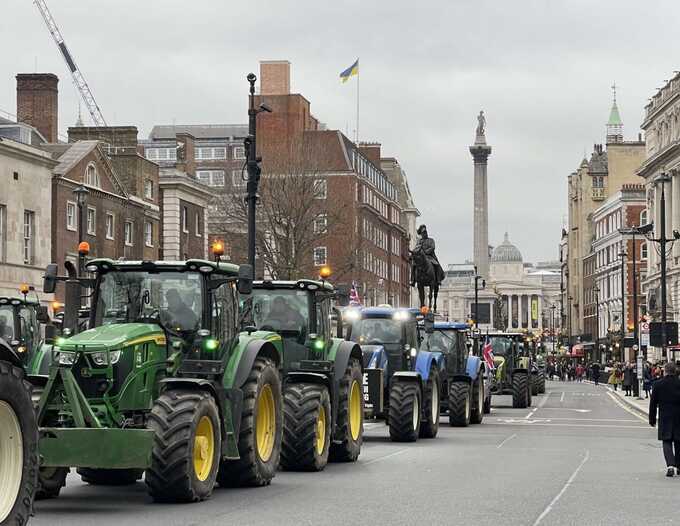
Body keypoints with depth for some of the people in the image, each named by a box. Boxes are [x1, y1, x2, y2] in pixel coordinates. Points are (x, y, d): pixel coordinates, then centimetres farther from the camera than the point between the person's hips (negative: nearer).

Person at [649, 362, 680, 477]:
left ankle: (670, 465, -21)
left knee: (667, 442, -1)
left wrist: (652, 419, 8)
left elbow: (653, 403, 0)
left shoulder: (659, 384, -5)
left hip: (665, 418, -2)